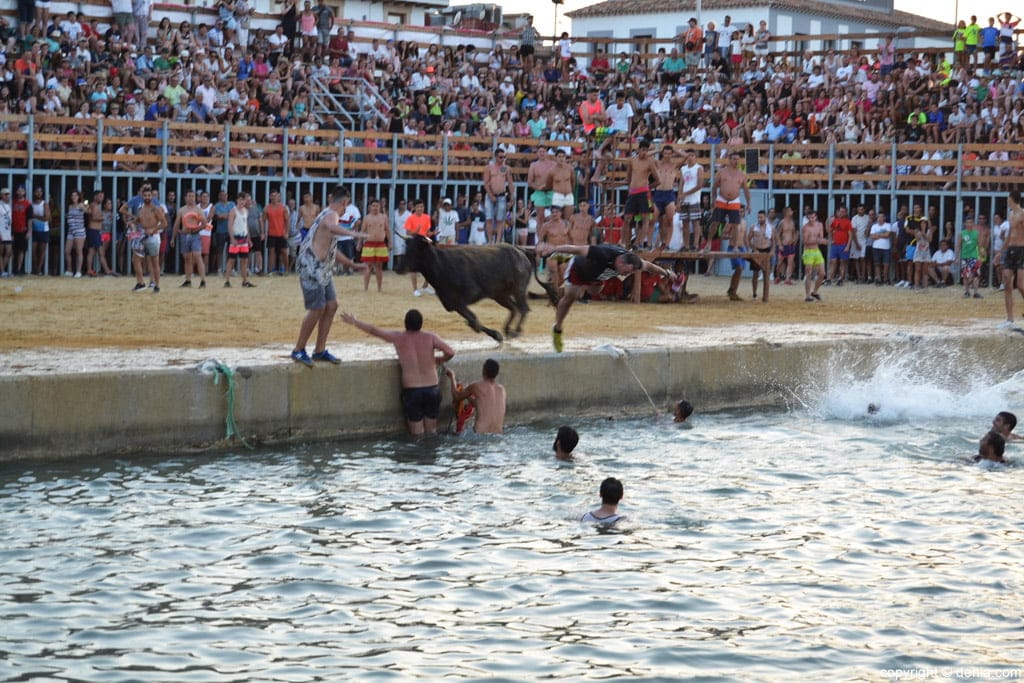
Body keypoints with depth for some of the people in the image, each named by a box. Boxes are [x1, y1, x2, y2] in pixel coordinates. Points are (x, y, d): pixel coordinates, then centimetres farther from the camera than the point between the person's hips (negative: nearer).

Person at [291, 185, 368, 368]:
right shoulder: (331, 215, -14)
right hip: (311, 268, -10)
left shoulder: (328, 215, 19)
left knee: (331, 306, 8)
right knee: (317, 309, -10)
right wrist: (353, 234, -55)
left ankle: (320, 351, 14)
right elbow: (331, 227, -43)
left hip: (323, 269, 10)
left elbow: (331, 249, 30)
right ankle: (298, 351, -1)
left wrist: (352, 264, 33)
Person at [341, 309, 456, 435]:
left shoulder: (399, 337, -3)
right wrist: (438, 360, 9)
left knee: (417, 434, 7)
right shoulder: (430, 337, -5)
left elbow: (374, 330, 6)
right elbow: (450, 353, -13)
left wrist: (354, 321, 21)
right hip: (432, 390, 1)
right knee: (431, 433, 13)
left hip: (411, 391, -1)